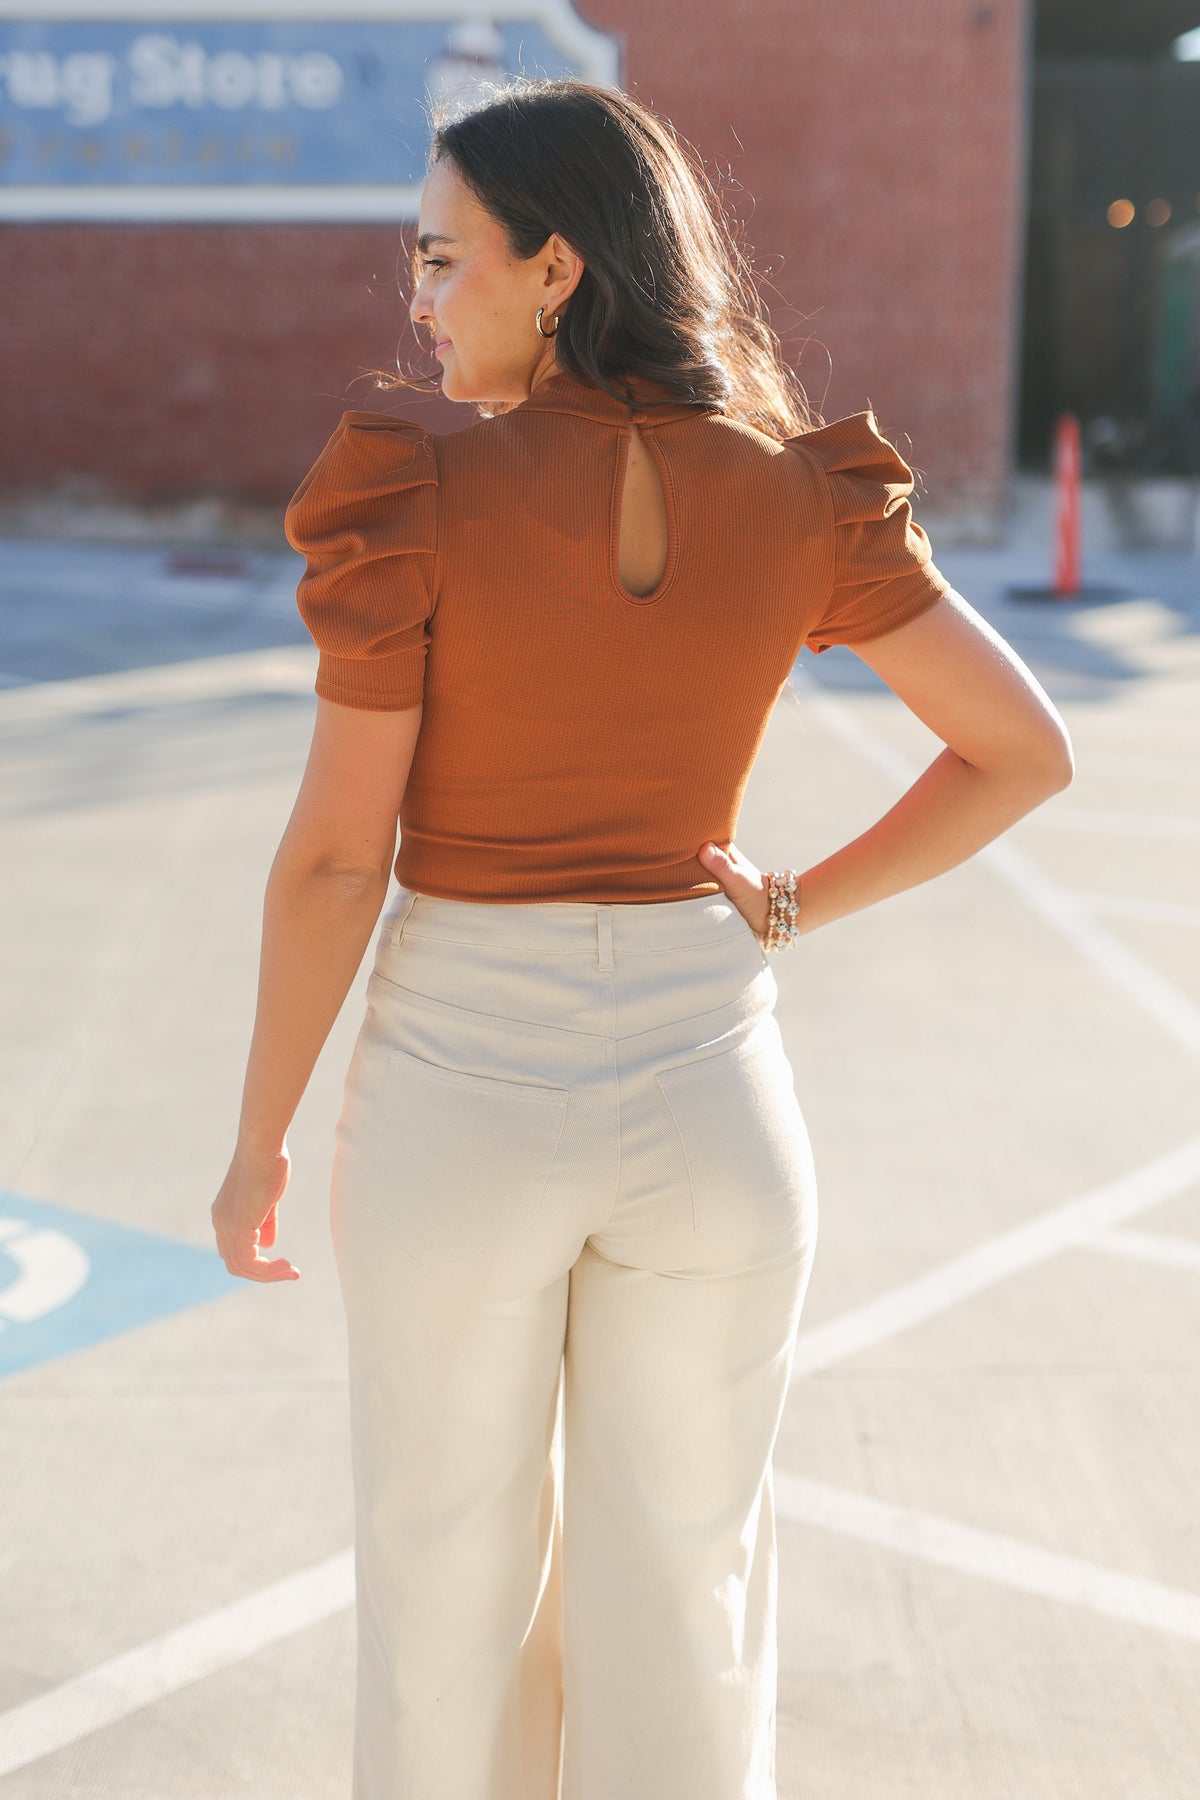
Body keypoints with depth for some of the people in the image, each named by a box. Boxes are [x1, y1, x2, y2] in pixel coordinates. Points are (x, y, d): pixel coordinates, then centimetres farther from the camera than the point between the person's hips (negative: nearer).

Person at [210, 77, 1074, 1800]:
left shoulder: (411, 494, -14)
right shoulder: (799, 493, -4)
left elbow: (335, 853, -13)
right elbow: (1027, 748, -1)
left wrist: (259, 1140, -1)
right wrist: (787, 909, 5)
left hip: (460, 1092, -2)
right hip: (709, 1086, 3)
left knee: (452, 1568, 18)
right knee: (683, 1575, 18)